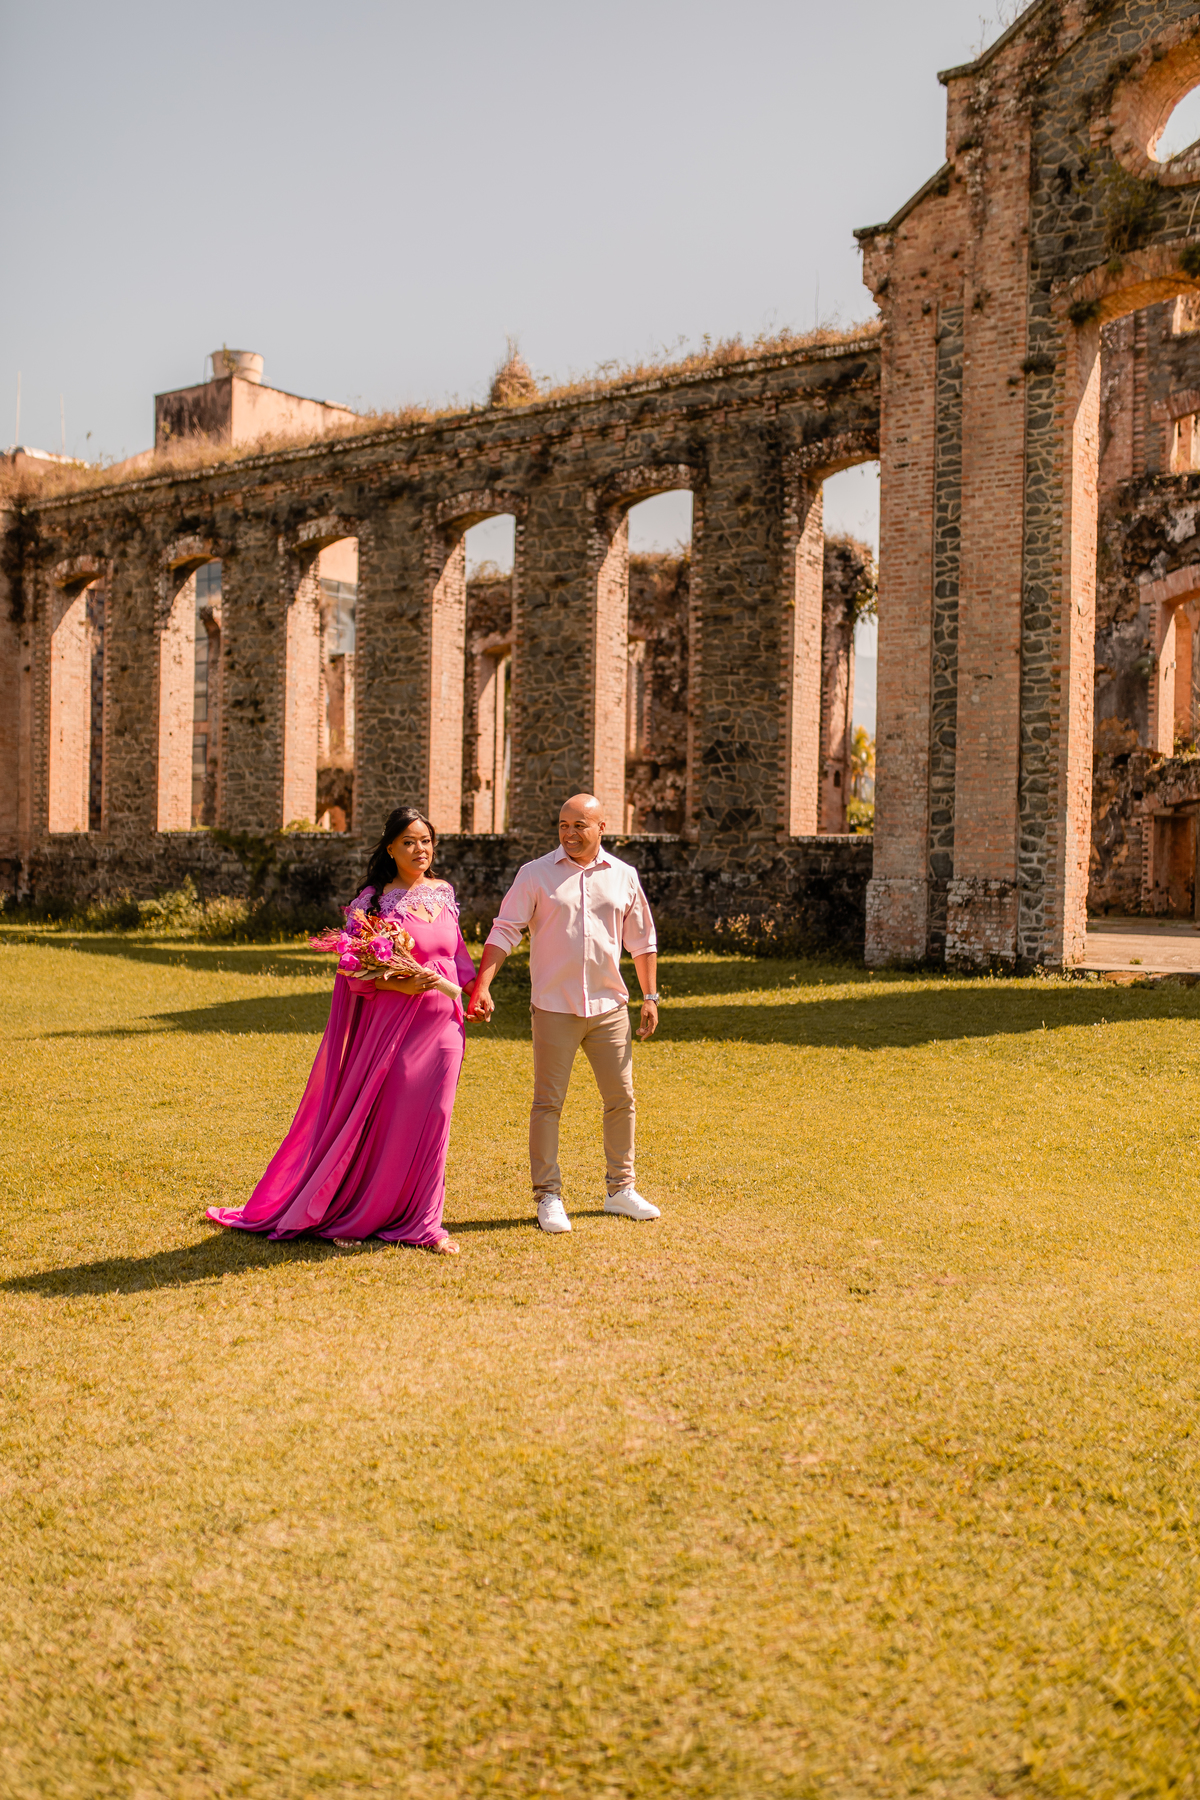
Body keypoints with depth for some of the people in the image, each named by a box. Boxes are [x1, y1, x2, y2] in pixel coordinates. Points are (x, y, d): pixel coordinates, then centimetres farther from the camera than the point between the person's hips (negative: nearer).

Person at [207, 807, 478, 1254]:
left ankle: (423, 1222, 14)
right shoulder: (375, 899, -5)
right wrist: (401, 984, -22)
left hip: (442, 1023, 4)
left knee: (431, 1120, 4)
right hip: (391, 1022, -4)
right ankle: (350, 1215, 17)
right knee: (379, 1120, 1)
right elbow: (356, 971, -9)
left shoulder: (444, 894, 10)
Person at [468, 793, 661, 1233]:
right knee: (548, 1102, 0)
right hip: (554, 1008, -3)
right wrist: (481, 986, -17)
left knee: (621, 1099, 9)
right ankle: (548, 1197, 9)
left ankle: (620, 1189, 24)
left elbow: (642, 940, 14)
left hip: (609, 1006, 3)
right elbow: (505, 931, -6)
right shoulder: (535, 874, -2)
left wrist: (650, 996, 10)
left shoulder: (624, 876, 6)